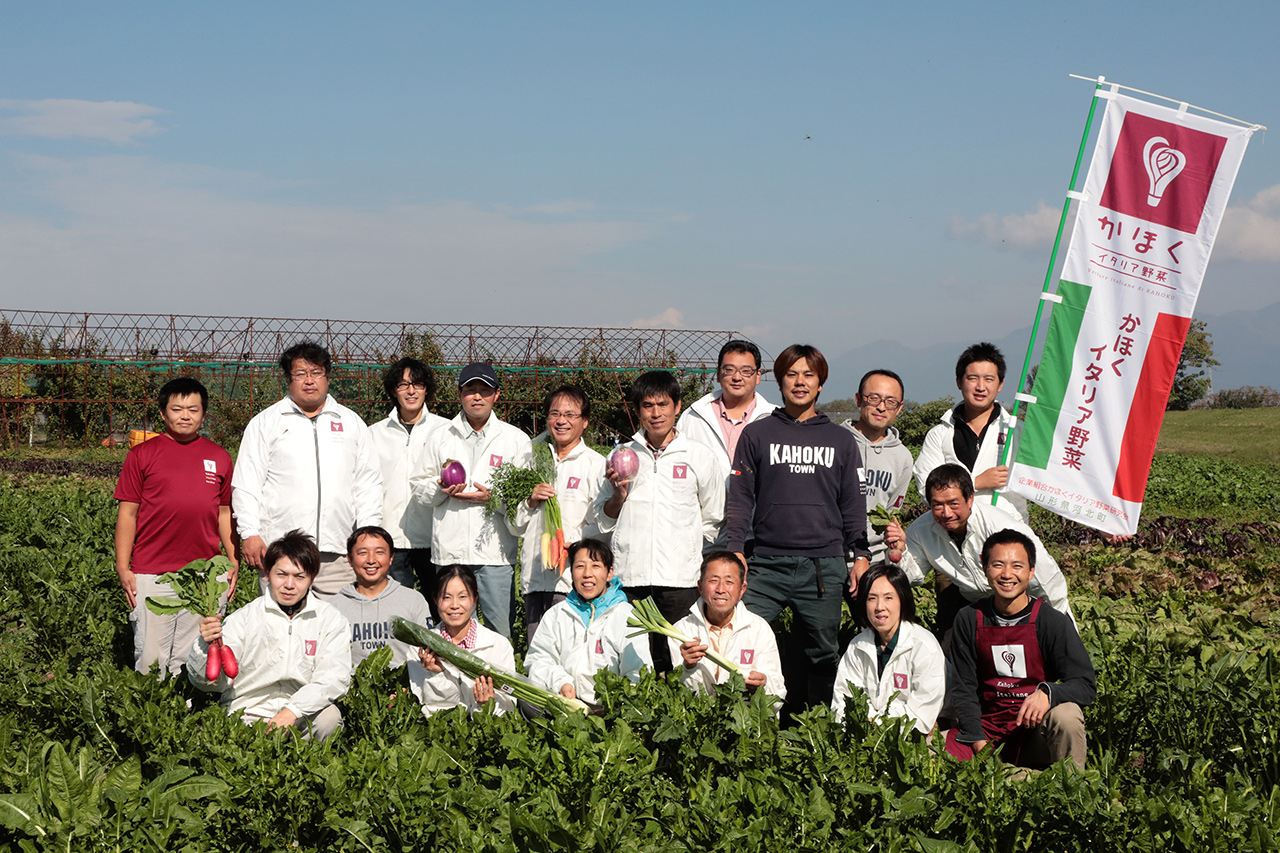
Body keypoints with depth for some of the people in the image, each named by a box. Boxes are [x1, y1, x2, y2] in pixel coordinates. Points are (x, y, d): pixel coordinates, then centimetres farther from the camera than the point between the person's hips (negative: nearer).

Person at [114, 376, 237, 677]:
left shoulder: (219, 458, 13)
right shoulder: (142, 455, 4)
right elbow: (127, 513, 4)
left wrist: (234, 562, 12)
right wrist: (123, 568, -2)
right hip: (153, 575, -2)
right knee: (151, 660, -2)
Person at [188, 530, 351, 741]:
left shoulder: (330, 619, 4)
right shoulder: (243, 617, 1)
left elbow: (334, 678, -9)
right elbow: (210, 681, -4)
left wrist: (293, 711, -25)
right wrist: (207, 645, -26)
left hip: (302, 716, 2)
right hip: (246, 716, -1)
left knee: (329, 716, -30)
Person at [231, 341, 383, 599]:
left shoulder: (352, 423, 17)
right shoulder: (265, 422, 10)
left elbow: (368, 485, 16)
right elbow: (246, 485, 6)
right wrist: (250, 534, -5)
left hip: (338, 551, 2)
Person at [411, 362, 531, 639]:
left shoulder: (516, 439, 7)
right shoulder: (439, 437, 13)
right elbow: (419, 485, 15)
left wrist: (493, 497, -12)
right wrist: (440, 489, -6)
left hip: (495, 553, -1)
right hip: (449, 551, 2)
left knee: (500, 632, -2)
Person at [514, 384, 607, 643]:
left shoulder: (596, 464, 2)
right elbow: (516, 524, 18)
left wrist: (569, 542, -19)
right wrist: (531, 502, -1)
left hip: (574, 580, -5)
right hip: (534, 578, 5)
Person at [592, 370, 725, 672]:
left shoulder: (700, 457, 9)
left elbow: (712, 522, 16)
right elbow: (604, 520, 18)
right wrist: (619, 496, 0)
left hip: (680, 579, -1)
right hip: (629, 578, 1)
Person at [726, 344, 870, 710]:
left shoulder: (841, 440, 13)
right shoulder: (756, 435, 9)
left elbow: (853, 504, 15)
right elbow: (740, 498, 7)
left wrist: (861, 555, 7)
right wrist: (734, 555, -2)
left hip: (824, 567, 1)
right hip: (768, 564, -1)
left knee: (822, 654, 5)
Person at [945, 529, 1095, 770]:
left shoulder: (1052, 622, -8)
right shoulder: (969, 620, 0)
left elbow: (1086, 685, -13)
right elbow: (965, 689, 3)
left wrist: (1047, 693, -34)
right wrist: (978, 742, -10)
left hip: (1037, 727, -2)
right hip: (988, 725, 2)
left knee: (1066, 715, -35)